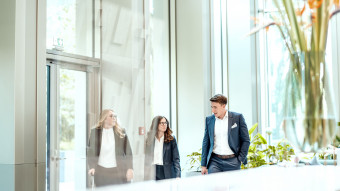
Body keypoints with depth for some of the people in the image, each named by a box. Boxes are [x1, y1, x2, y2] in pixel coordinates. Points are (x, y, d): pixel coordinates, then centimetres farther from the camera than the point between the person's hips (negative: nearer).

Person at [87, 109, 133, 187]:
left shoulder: (121, 132, 3)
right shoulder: (95, 132, 3)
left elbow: (128, 151, 2)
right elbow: (90, 151, 5)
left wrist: (129, 168, -7)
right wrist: (92, 167, -7)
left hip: (118, 171, 0)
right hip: (101, 171, 0)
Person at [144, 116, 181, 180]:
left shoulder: (171, 140, 3)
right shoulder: (149, 140, 8)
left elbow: (176, 159, -1)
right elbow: (146, 159, 10)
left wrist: (178, 175, -11)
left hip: (167, 173, -1)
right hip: (152, 172, 1)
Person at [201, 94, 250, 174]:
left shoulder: (237, 117, -1)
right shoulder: (209, 120, 8)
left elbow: (246, 140, 2)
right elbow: (206, 143, 12)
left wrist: (240, 160, -4)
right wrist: (203, 165, 8)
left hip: (232, 161, -2)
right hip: (215, 161, 2)